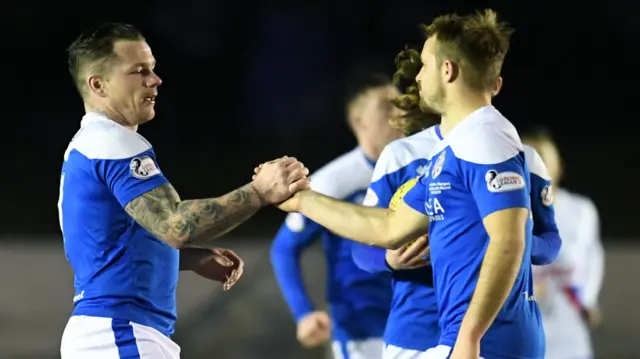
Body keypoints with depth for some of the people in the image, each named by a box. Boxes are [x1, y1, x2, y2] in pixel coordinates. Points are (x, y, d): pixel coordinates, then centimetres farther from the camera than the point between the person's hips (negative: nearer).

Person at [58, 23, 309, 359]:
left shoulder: (89, 145, 19)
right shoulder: (113, 143, -13)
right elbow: (175, 225, -25)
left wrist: (193, 258, 14)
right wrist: (259, 191, -27)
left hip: (102, 332, 11)